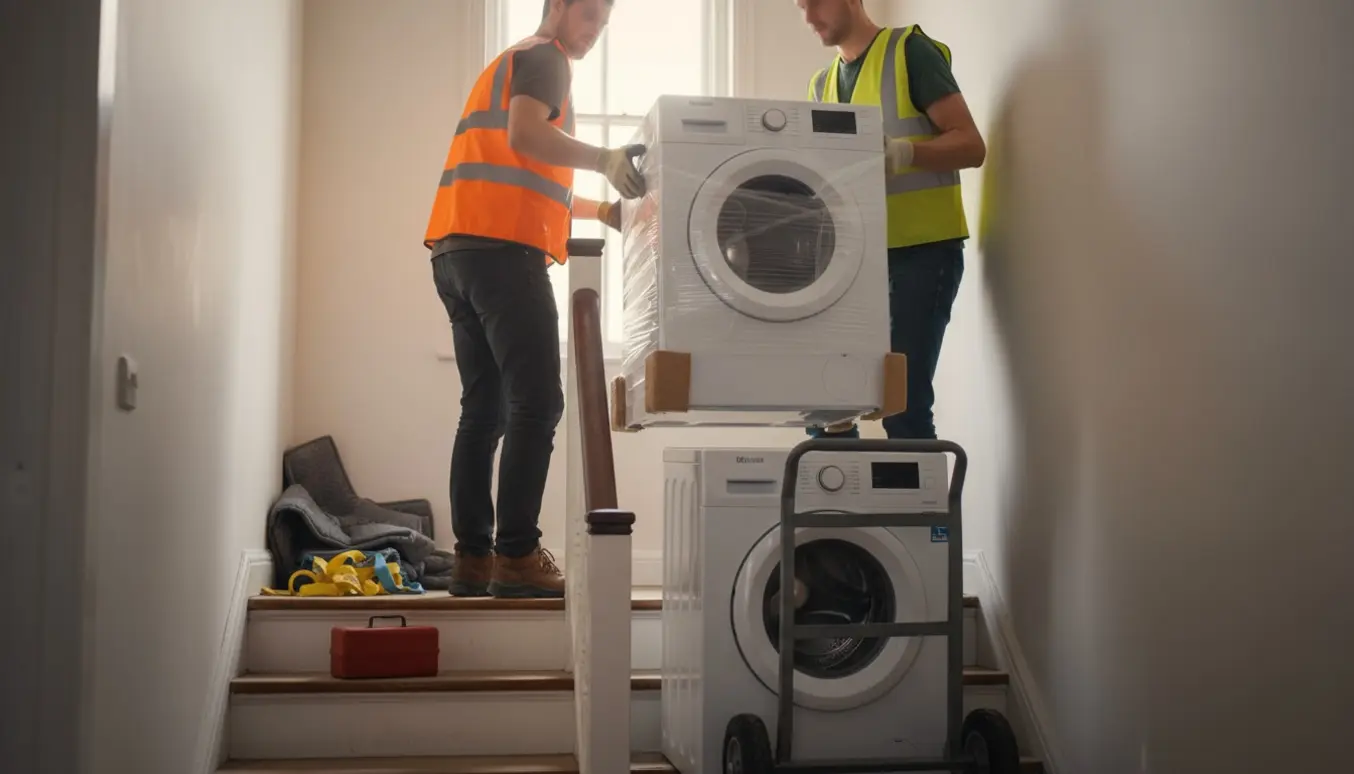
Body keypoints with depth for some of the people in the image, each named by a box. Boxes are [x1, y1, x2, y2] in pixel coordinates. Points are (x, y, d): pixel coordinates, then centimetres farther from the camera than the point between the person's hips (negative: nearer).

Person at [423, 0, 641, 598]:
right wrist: (604, 159, -27)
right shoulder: (543, 56, 4)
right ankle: (517, 558, -15)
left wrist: (599, 210, 29)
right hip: (503, 250, -10)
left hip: (458, 251, 10)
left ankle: (473, 559, 5)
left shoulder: (509, 65, 33)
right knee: (536, 403, -11)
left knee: (485, 410, 7)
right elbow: (524, 133, -17)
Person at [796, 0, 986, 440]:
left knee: (904, 404, -13)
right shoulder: (822, 85, 18)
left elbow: (971, 145, -9)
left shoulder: (910, 52, -3)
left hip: (921, 249, -7)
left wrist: (902, 152, -25)